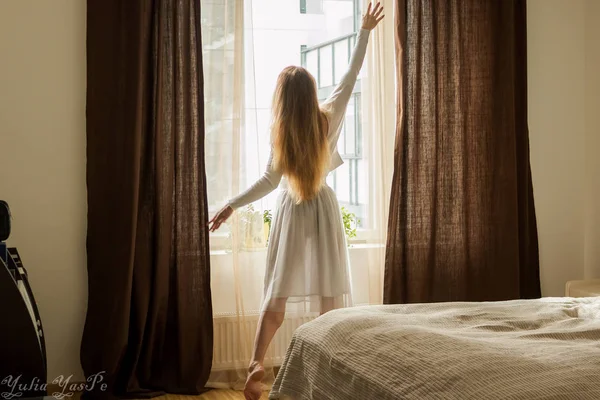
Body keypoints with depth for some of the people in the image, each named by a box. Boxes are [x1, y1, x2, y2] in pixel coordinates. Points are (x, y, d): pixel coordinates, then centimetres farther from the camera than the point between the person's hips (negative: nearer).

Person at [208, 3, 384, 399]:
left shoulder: (280, 134, -11)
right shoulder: (329, 120, -8)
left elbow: (270, 182, -7)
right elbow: (351, 76, 1)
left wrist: (231, 206, 3)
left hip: (291, 212, 0)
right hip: (323, 209, 1)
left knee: (276, 295, 5)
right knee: (329, 296, 4)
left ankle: (257, 364, -5)